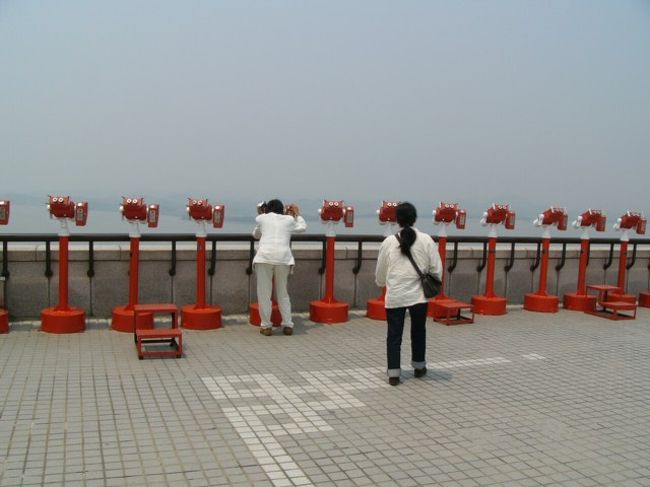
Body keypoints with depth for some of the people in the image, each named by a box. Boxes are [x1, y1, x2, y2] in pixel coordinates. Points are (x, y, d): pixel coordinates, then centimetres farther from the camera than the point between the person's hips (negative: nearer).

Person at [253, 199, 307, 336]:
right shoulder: (289, 219, 18)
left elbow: (256, 235, 33)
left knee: (264, 293, 6)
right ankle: (288, 325, 12)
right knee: (283, 293, 15)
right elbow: (303, 227, 35)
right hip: (283, 258, 2)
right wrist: (297, 214, 47)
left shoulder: (261, 218, 16)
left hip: (265, 257, -2)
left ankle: (266, 326, 7)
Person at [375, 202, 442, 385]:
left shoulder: (389, 241, -3)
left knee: (394, 334, 7)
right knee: (418, 331, 19)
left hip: (395, 295, -1)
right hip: (418, 294, 1)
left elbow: (380, 270, 6)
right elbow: (436, 269, -2)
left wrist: (382, 283, 27)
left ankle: (393, 373, 8)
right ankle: (419, 367, 32)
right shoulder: (426, 240, -4)